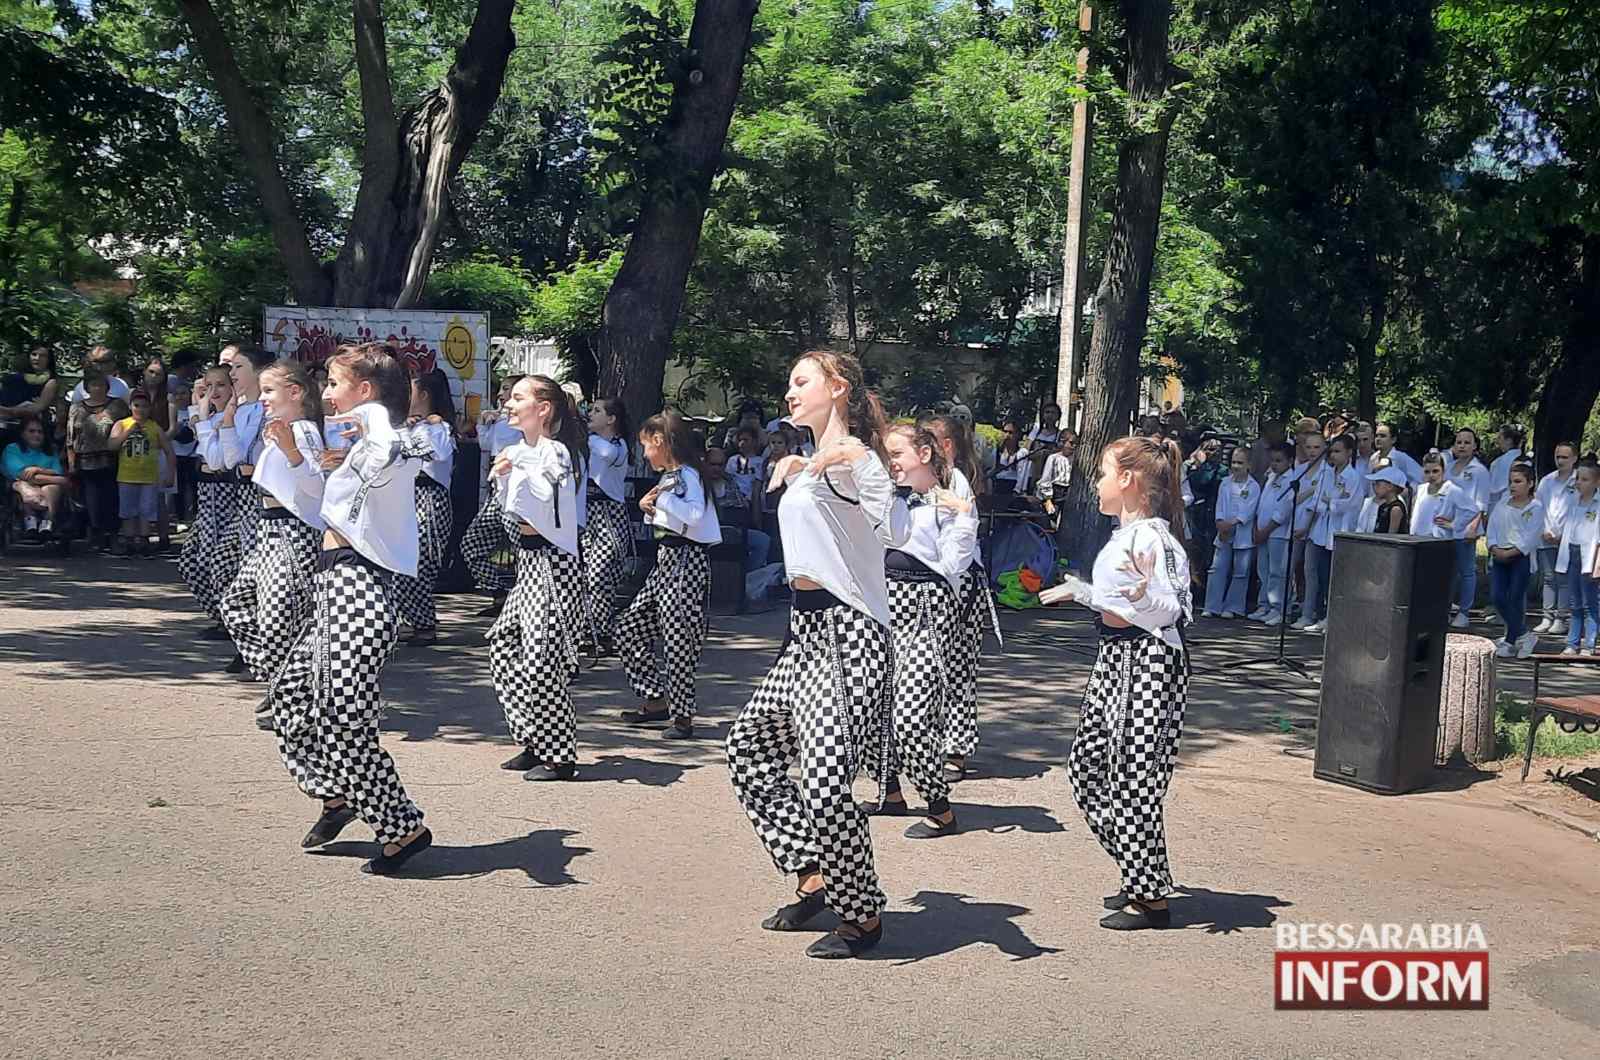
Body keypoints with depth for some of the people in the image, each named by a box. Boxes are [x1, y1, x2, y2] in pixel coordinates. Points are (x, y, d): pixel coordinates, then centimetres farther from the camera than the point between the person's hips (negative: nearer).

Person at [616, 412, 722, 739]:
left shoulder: (687, 474, -13)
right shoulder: (669, 476, 16)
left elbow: (695, 514, -30)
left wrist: (661, 497, -21)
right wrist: (649, 507, 6)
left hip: (686, 561, -10)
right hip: (665, 560, 10)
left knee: (677, 639, -5)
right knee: (628, 629, 11)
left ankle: (682, 716, 6)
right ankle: (657, 700, 19)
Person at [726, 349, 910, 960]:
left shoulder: (852, 455, -13)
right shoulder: (814, 461, 16)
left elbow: (896, 531, -33)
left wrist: (854, 462, -41)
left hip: (846, 635, -11)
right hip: (808, 631, 11)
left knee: (825, 785, -13)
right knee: (749, 749, 17)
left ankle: (863, 916, 9)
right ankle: (815, 879, 25)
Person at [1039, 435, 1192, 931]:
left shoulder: (1151, 537, -17)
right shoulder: (1123, 535, 13)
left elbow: (1166, 612, -23)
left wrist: (1142, 590, -42)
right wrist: (1078, 590, 34)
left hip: (1146, 660, -11)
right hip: (1117, 656, 11)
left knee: (1131, 779, -4)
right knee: (1086, 764, 15)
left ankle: (1152, 898, 9)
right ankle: (1139, 876, 25)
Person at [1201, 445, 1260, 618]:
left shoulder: (1253, 487, -1)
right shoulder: (1225, 484, 11)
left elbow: (1249, 509, -9)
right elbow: (1220, 505, 5)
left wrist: (1233, 522, -21)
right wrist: (1220, 522, -13)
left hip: (1243, 534, -3)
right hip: (1224, 533, 3)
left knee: (1240, 572, 2)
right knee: (1218, 569, -1)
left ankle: (1233, 607, 11)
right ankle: (1212, 607, 2)